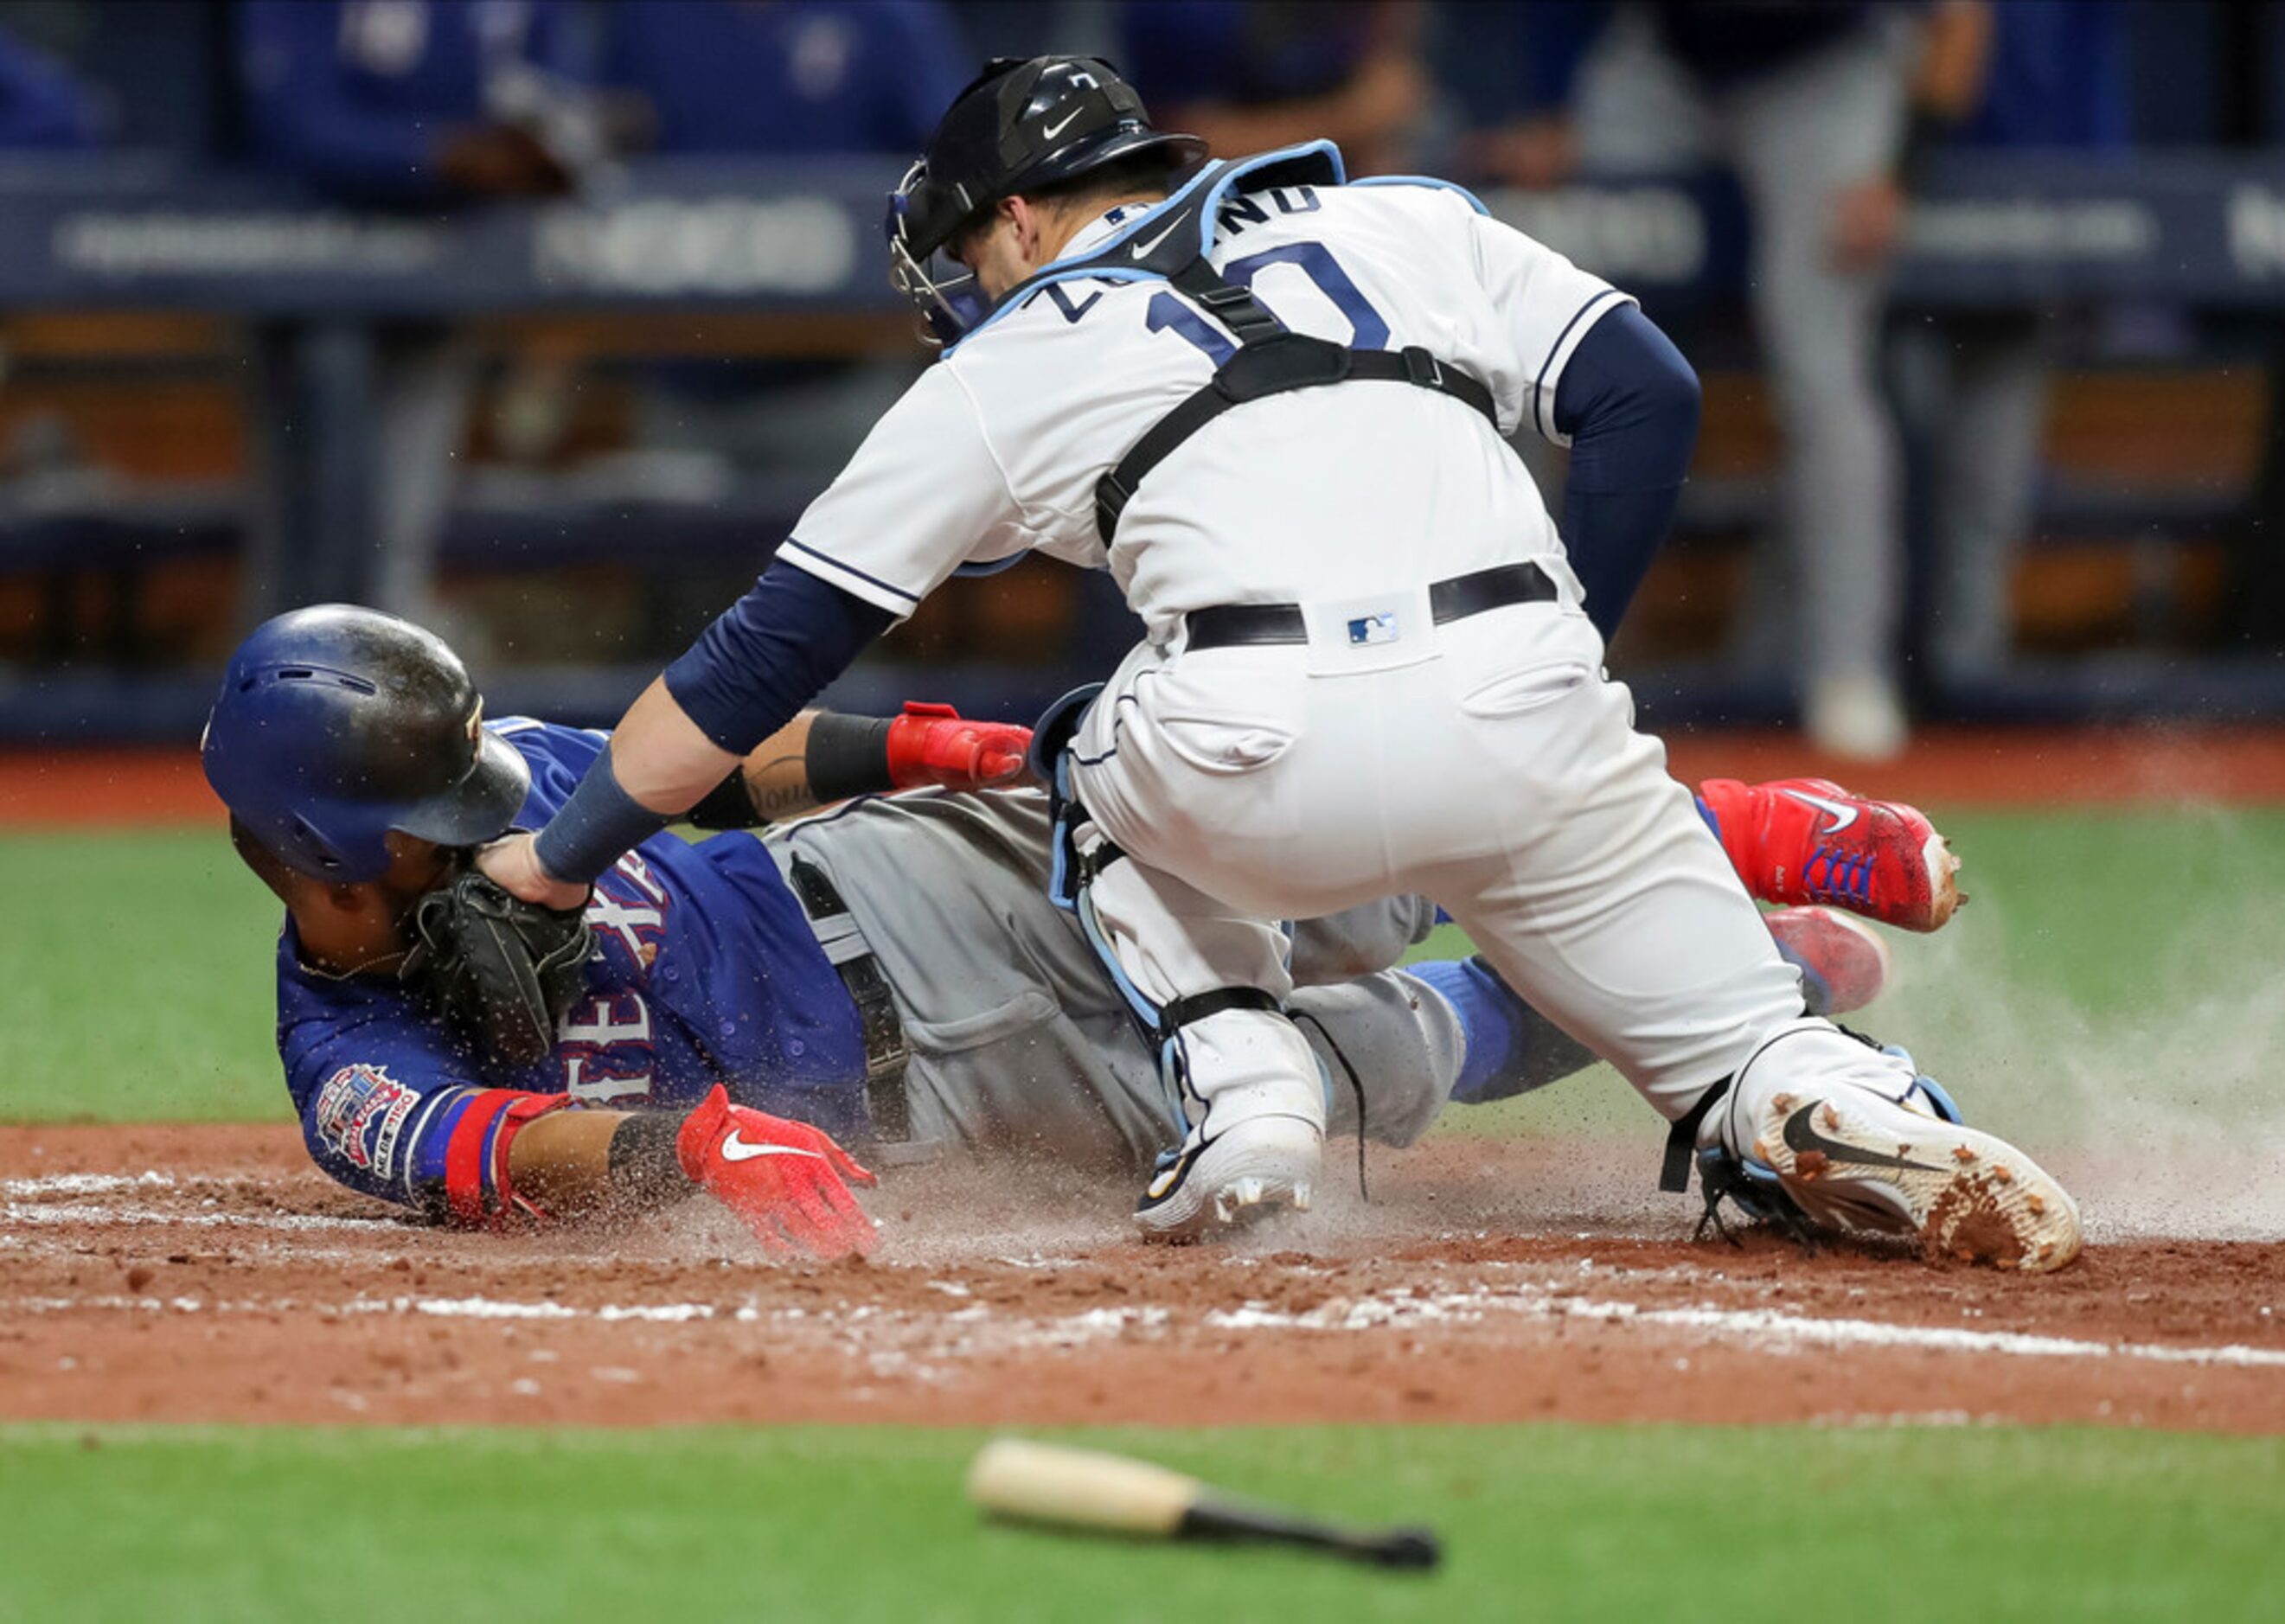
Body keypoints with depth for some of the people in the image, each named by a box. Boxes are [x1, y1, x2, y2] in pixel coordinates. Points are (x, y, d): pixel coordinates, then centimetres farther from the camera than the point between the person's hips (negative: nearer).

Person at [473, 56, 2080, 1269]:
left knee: (1107, 772, 33)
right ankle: (1883, 1130, -23)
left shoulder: (1011, 361, 24)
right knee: (1745, 1057, 12)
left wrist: (560, 854, 31)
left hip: (1269, 758, -1)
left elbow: (770, 652, 25)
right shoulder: (1408, 222, 30)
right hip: (1526, 718, 1)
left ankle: (1241, 1092, 10)